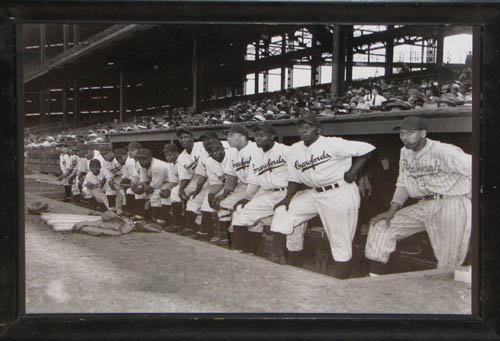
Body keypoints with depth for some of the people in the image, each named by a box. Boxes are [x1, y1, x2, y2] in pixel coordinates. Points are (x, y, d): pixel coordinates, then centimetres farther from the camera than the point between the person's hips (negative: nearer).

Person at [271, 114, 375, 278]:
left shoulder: (332, 144, -13)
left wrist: (353, 172, -15)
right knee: (283, 212, 0)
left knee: (341, 241, -3)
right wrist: (288, 198, -1)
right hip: (313, 194, 7)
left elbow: (367, 149, -12)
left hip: (341, 193, -7)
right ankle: (276, 260, 7)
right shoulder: (296, 149, 8)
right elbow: (295, 178, 12)